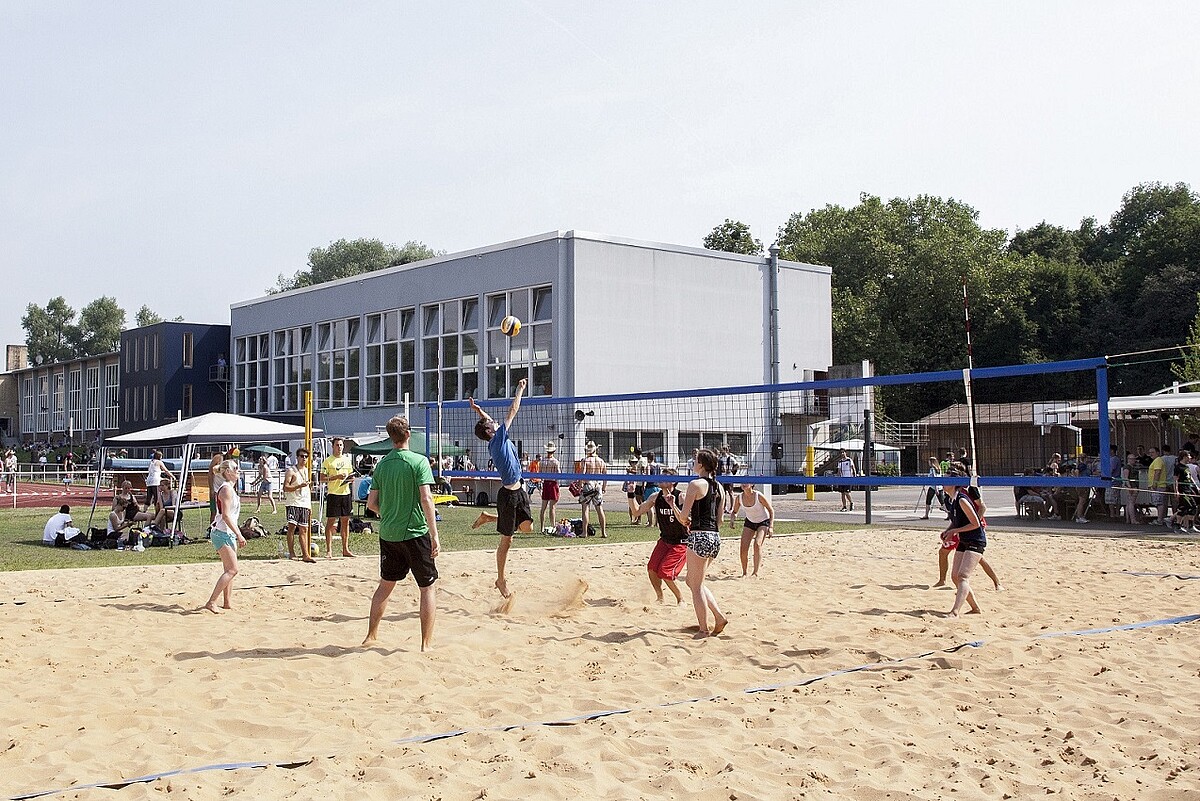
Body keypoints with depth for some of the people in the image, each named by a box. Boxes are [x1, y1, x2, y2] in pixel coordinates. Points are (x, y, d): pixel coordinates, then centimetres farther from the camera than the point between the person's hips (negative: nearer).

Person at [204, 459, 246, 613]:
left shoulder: (230, 489, 16)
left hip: (228, 534, 10)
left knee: (229, 570, 12)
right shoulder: (226, 489, -15)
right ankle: (211, 602, -13)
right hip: (223, 533, -10)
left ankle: (227, 602, 17)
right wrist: (239, 534, -22)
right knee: (232, 569, -12)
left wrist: (238, 534, 22)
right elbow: (226, 516, -22)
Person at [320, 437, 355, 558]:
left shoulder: (347, 460, 14)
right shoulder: (328, 461, -2)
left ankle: (345, 549, 13)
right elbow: (322, 479, -7)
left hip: (346, 493, 5)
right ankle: (329, 550, -1)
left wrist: (350, 478, -1)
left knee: (345, 521, 8)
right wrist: (336, 477, -18)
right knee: (331, 522, -3)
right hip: (333, 494, -5)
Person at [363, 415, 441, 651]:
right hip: (415, 533, -5)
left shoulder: (382, 464, 5)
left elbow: (371, 503, 7)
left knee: (385, 585, 19)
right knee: (428, 587, 5)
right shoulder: (419, 461, -11)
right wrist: (434, 536, -15)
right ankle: (427, 643, 4)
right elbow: (426, 499, -17)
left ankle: (371, 636, 25)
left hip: (388, 534, 5)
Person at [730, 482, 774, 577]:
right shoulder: (739, 498, -14)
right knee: (744, 548, -9)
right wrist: (732, 519, -19)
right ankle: (744, 573, 8)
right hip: (749, 522, 4)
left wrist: (771, 526, -21)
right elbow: (734, 512, 4)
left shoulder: (759, 496, -25)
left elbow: (771, 510, -14)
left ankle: (756, 572, -21)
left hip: (763, 522, -4)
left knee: (757, 544, -25)